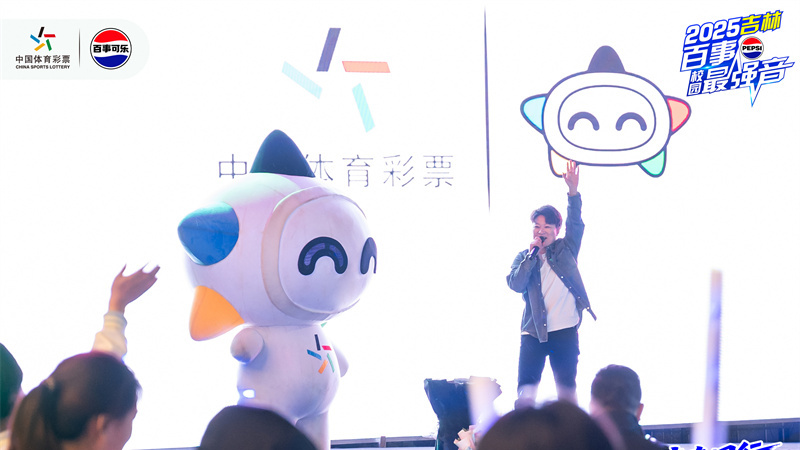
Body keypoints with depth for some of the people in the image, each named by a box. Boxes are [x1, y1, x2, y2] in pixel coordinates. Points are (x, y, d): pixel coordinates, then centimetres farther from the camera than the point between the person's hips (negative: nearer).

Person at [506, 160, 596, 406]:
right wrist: (532, 256, -11)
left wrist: (573, 191, -17)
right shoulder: (523, 257, 10)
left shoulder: (566, 249, 10)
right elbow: (515, 284, -6)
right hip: (533, 333, 0)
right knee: (525, 391, -5)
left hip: (566, 333, 0)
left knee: (567, 391, 3)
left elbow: (575, 224, -5)